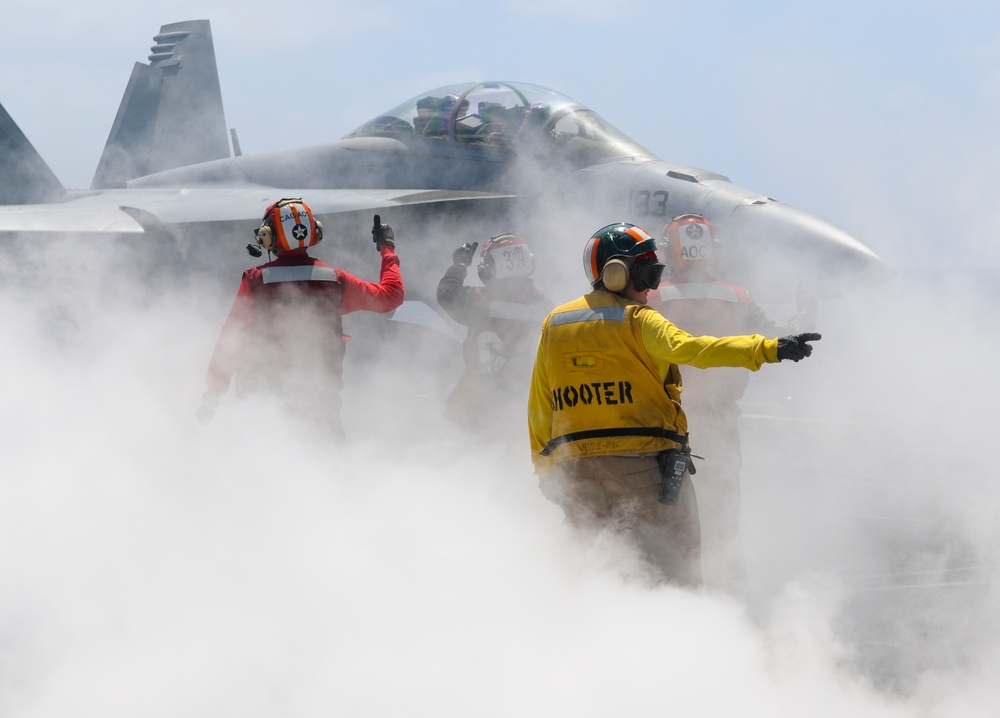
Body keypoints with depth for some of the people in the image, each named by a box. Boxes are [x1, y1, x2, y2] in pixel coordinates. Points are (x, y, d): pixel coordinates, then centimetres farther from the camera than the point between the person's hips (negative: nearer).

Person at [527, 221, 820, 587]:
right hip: (645, 465, -5)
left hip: (575, 470, 5)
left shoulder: (553, 324, 10)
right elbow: (691, 349, -24)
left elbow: (538, 412, 13)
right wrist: (770, 349, -31)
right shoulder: (638, 321, -6)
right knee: (675, 571, 1)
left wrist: (545, 471, 22)